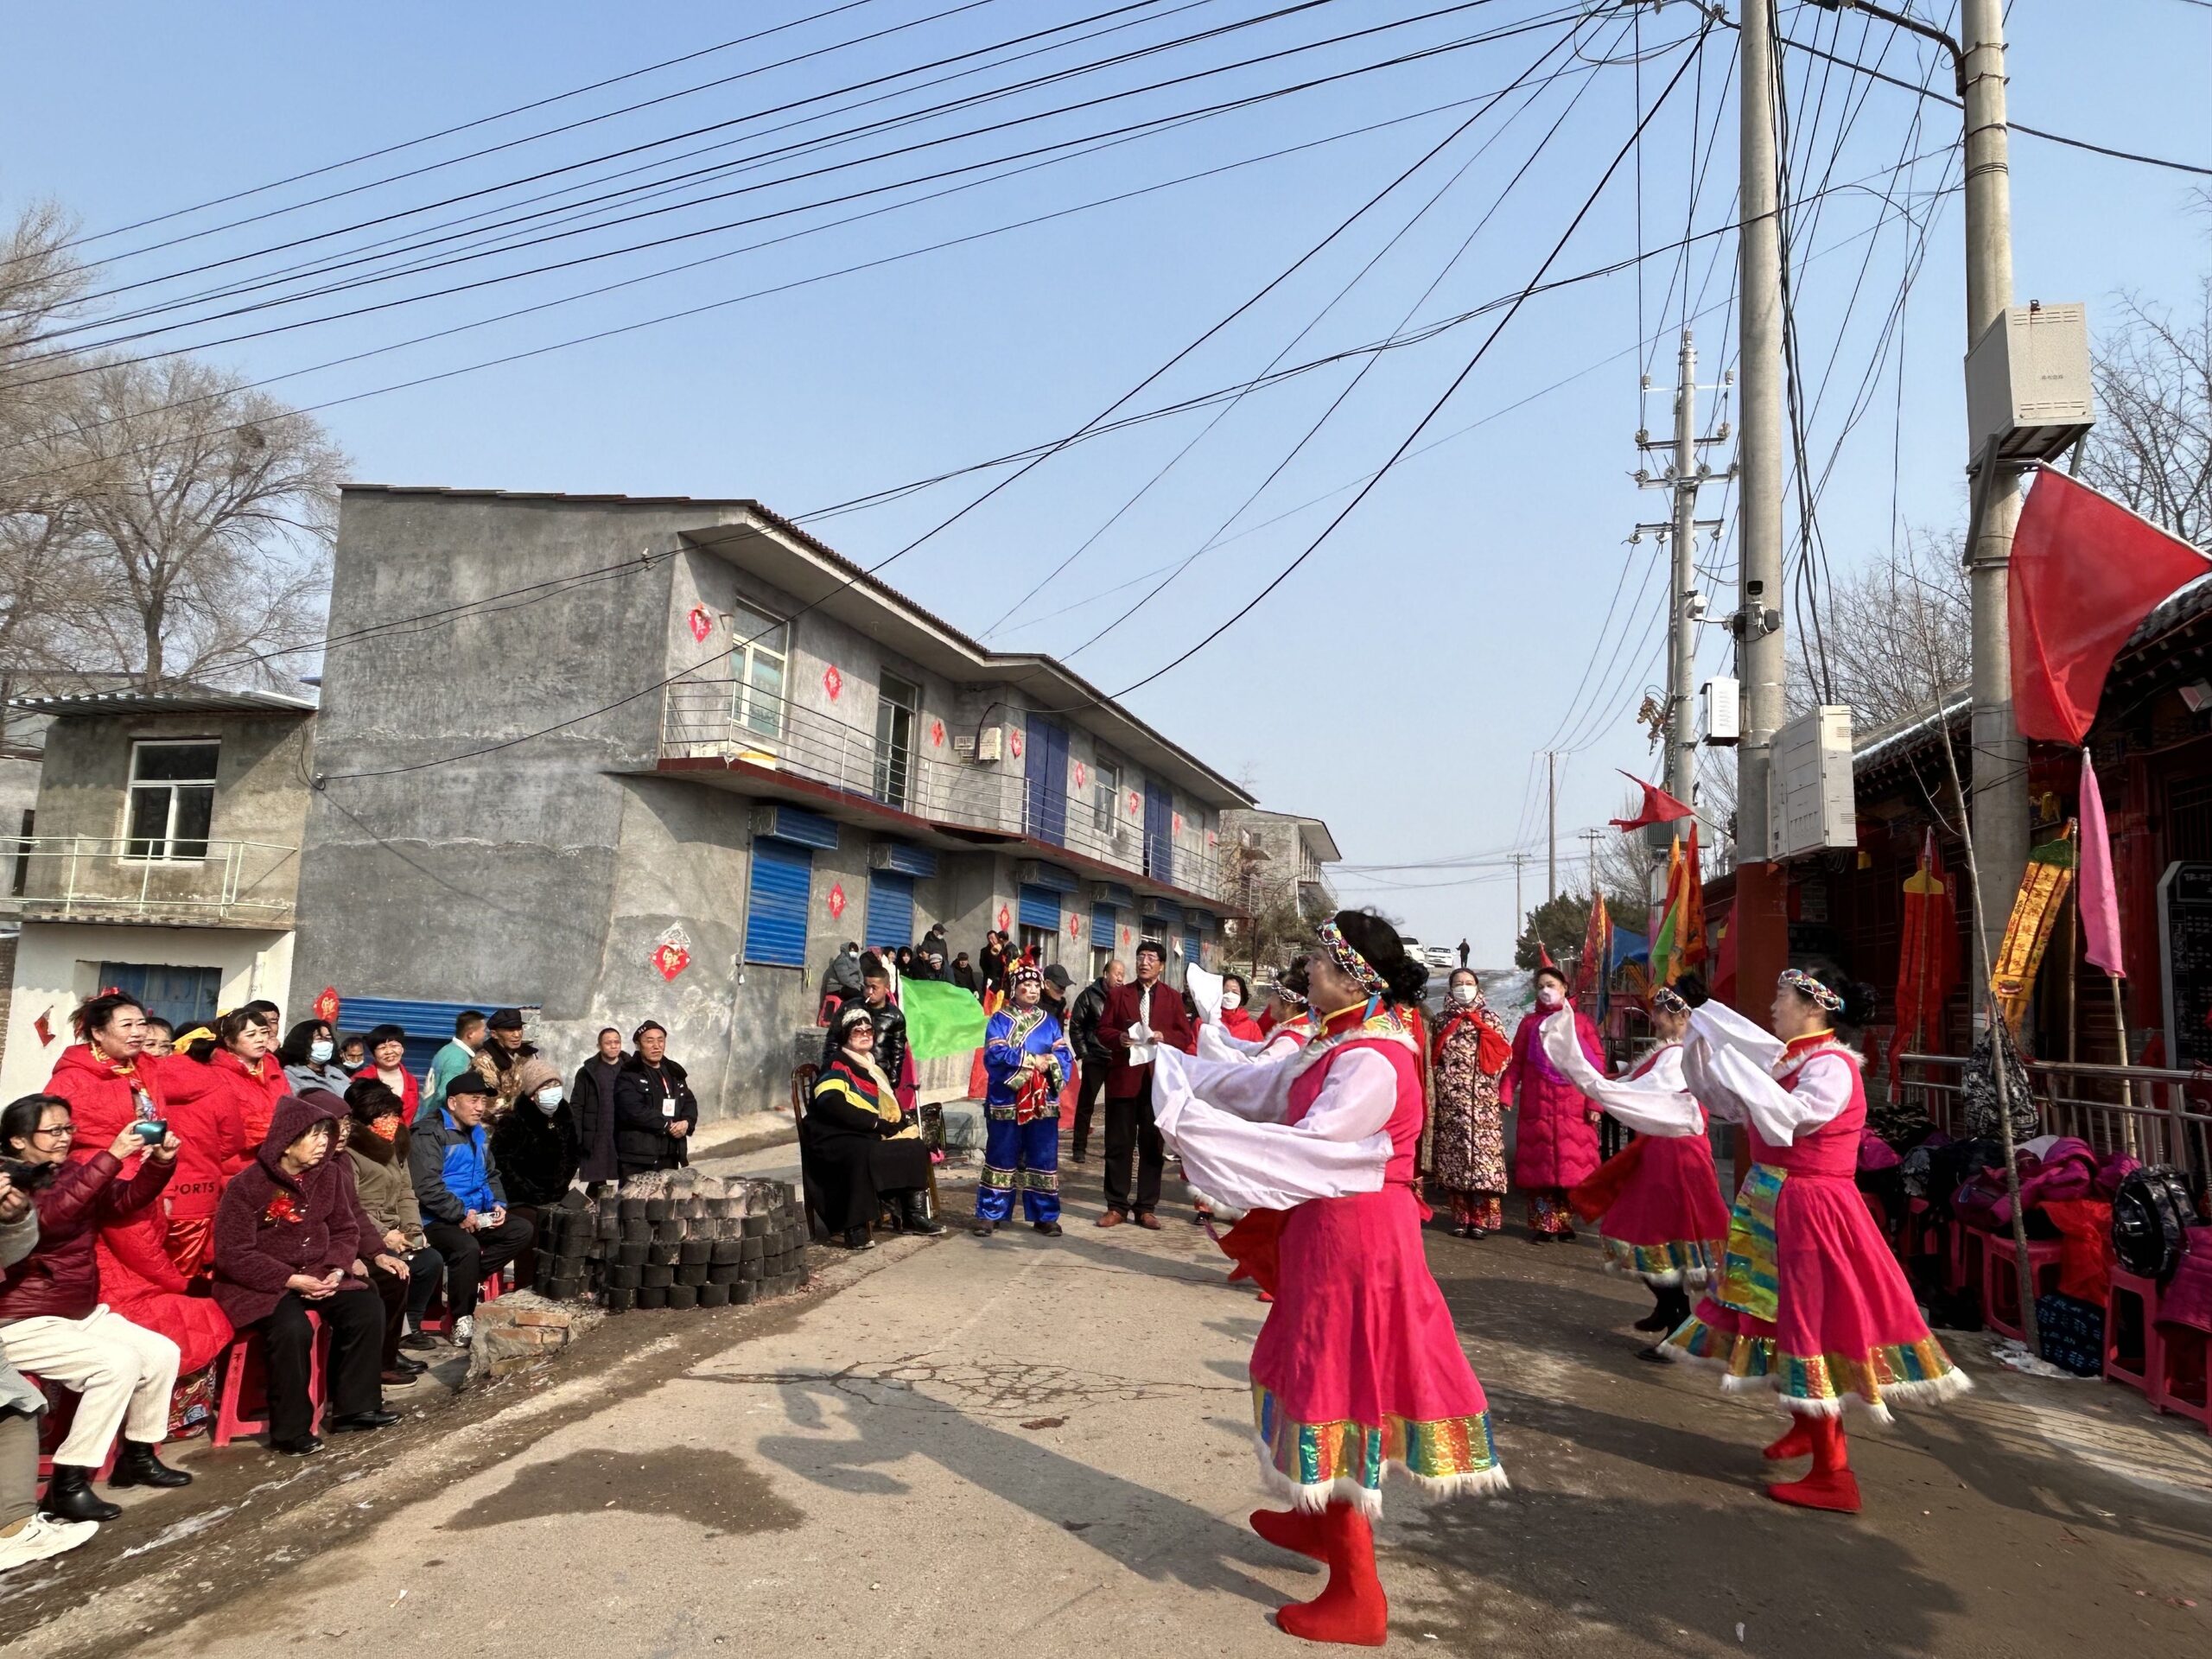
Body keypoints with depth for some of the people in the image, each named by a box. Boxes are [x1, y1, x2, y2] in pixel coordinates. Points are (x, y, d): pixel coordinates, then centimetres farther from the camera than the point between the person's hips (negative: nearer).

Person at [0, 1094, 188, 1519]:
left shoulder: (71, 1171, 7)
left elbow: (127, 1199, 7)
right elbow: (50, 1215, -36)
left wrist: (160, 1162, -13)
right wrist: (113, 1156, -43)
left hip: (84, 1314, 8)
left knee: (162, 1353, -4)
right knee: (119, 1362, -25)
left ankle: (136, 1457, 13)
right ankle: (67, 1484, -15)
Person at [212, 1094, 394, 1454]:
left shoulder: (326, 1180, 4)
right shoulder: (247, 1185, -14)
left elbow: (345, 1230, 11)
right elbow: (232, 1254, -15)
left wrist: (336, 1269, -10)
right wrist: (291, 1280, -22)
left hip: (316, 1274, 6)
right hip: (259, 1284, -6)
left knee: (367, 1308, -15)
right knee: (293, 1328, -33)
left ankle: (354, 1408, 0)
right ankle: (290, 1430, -15)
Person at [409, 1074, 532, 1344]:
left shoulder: (478, 1134, 16)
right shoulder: (429, 1134, -11)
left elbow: (492, 1175, 25)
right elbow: (427, 1186, -21)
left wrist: (497, 1203, 5)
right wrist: (460, 1214, -22)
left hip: (476, 1215, 8)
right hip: (439, 1220, -8)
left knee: (522, 1230, -7)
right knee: (468, 1247, -34)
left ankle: (465, 1279, -5)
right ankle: (462, 1318, -15)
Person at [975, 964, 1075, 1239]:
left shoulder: (1050, 1021, 12)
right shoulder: (1000, 1020, 1)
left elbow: (1065, 1056, 2)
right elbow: (995, 1054, -14)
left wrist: (1050, 1061, -19)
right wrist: (1032, 1060, -14)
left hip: (1043, 1102, 3)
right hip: (1006, 1100, -3)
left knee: (1044, 1159, 5)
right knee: (1001, 1157, 2)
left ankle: (1045, 1215, 14)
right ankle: (990, 1214, 11)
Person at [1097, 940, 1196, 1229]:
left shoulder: (1173, 997, 7)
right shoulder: (1118, 994, 8)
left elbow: (1186, 1037, 5)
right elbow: (1103, 1029, 6)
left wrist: (1165, 1037, -14)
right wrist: (1119, 1037, -14)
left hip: (1158, 1080, 0)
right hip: (1123, 1077, 0)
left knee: (1152, 1146, 6)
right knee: (1118, 1145, 4)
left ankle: (1146, 1208, 14)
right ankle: (1117, 1206, 13)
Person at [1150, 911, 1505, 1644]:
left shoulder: (1371, 1063, -25)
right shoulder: (1342, 1045, 6)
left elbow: (1307, 1150, -29)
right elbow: (1263, 1086, 12)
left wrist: (1193, 1123, -28)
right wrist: (1173, 1064, 12)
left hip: (1353, 1239, -10)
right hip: (1329, 1233, 10)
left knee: (1338, 1390, 1)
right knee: (1324, 1377, 24)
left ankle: (1358, 1597, 14)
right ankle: (1321, 1521, 45)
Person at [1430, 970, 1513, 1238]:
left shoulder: (1490, 1020, 9)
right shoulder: (1443, 1022, 13)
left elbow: (1504, 1055, 5)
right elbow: (1434, 1059, 13)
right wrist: (1441, 1085, 4)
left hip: (1482, 1099, -2)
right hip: (1450, 1101, 2)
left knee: (1482, 1150, -8)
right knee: (1453, 1155, 0)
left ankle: (1483, 1217, -3)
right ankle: (1461, 1216, 7)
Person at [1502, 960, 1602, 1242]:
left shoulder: (1581, 1021, 9)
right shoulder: (1529, 1023, 13)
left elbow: (1597, 1063, 3)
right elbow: (1515, 1063, 7)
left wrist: (1595, 1102, -6)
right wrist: (1505, 1095, -5)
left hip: (1573, 1110, -1)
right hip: (1537, 1109, 1)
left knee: (1572, 1164, -1)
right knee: (1539, 1166, 0)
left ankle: (1565, 1221, 12)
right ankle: (1542, 1224, 6)